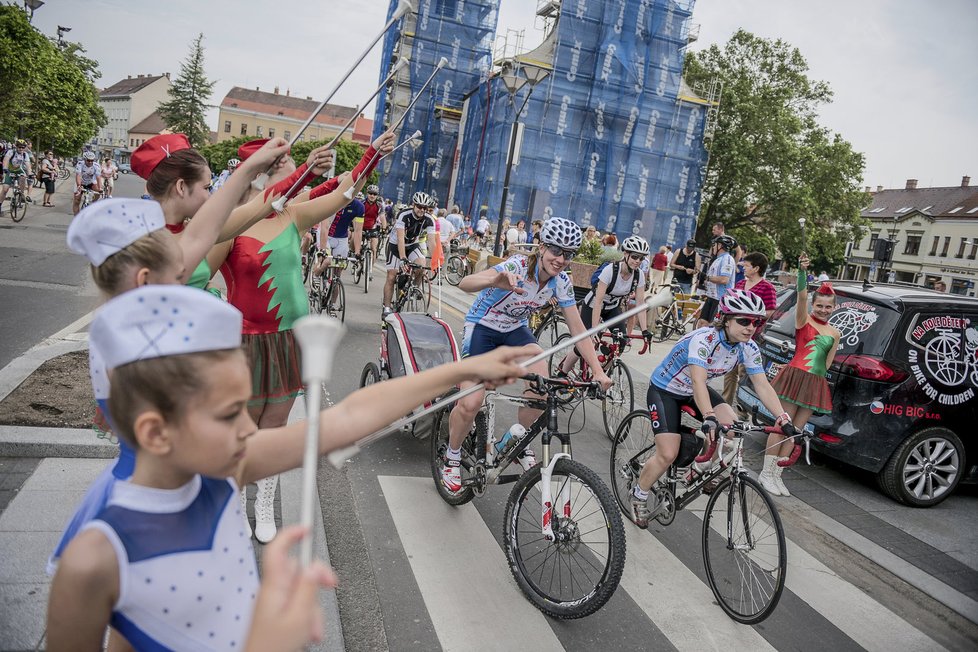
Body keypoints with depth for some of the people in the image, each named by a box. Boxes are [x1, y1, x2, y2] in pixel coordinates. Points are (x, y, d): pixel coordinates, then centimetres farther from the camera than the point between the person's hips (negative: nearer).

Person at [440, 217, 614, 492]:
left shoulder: (561, 281, -14)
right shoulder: (518, 266, -30)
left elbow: (578, 330, -9)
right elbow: (465, 283, -46)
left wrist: (598, 371, -19)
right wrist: (495, 281, -68)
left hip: (515, 330, 4)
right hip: (481, 326, -4)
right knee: (471, 404, -18)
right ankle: (452, 457, 12)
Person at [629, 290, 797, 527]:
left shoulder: (748, 348, -12)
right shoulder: (703, 339, -33)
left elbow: (762, 385, -15)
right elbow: (698, 382, -43)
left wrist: (783, 417, -28)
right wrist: (709, 419, -56)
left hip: (692, 392, 6)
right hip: (664, 391, -6)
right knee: (668, 455, -16)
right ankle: (640, 494, 11)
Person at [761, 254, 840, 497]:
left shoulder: (834, 333, 14)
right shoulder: (804, 320, 0)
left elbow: (827, 364, 17)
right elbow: (801, 296, -17)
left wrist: (818, 378, 6)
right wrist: (802, 272, -30)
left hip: (816, 385, 5)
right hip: (796, 377, -5)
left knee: (795, 430, 8)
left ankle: (776, 474, 17)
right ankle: (766, 473, 8)